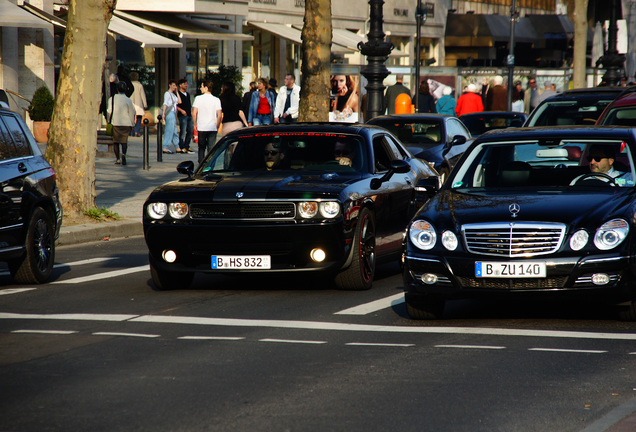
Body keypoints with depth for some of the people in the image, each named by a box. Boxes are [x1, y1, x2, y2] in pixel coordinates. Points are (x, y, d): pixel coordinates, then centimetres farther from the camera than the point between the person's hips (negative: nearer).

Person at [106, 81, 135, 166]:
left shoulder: (112, 99, 1)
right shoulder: (128, 100, -2)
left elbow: (110, 111, 4)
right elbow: (131, 113, 2)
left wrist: (109, 121, 16)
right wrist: (132, 124, 11)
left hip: (115, 123, 1)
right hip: (126, 123, -1)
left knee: (116, 141, 10)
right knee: (124, 140, 3)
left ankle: (117, 158, 9)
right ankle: (123, 153, -24)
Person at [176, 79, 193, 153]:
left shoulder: (187, 94, 20)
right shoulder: (178, 94, -4)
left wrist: (191, 112, 17)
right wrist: (181, 110, -20)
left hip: (189, 116, 8)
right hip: (182, 116, -8)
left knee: (190, 131, 7)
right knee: (183, 132, -10)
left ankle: (186, 147, 15)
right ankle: (181, 148, -7)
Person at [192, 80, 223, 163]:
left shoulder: (198, 98, -4)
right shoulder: (216, 100, 0)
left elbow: (194, 113, -8)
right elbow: (220, 116, -3)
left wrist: (195, 124, 5)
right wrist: (217, 127, 8)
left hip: (201, 128, 0)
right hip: (213, 128, 0)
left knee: (201, 148, 12)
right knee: (211, 148, 2)